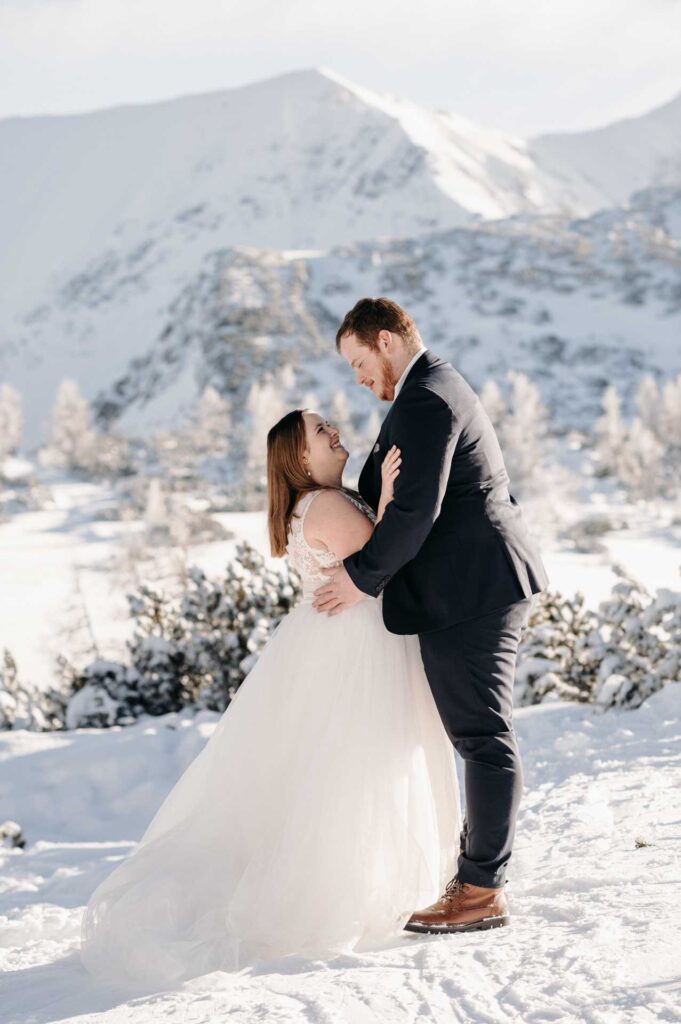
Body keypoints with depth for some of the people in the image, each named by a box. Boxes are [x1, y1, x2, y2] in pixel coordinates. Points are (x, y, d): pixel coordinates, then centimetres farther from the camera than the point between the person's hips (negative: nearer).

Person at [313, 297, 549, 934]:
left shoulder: (423, 401, -15)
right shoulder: (442, 389, 19)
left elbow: (415, 509, -22)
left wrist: (362, 577, -13)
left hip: (467, 594, -11)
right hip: (491, 584, 11)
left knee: (483, 739, -5)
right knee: (483, 735, 14)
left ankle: (482, 891, 1)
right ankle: (480, 869, 22)